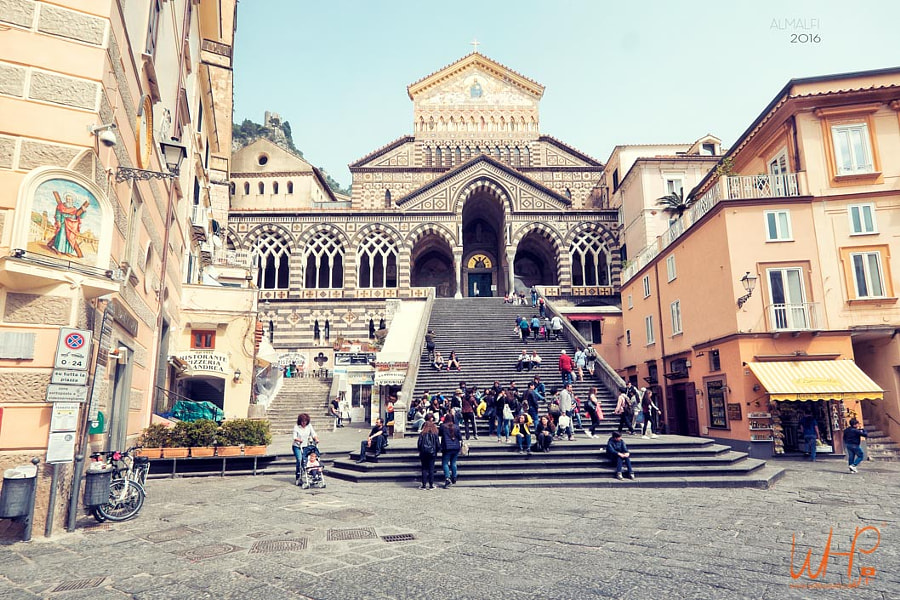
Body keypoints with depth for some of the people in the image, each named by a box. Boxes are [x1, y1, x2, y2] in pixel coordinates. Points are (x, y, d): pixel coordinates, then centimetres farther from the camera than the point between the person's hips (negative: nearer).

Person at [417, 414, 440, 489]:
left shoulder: (422, 433, -4)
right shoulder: (435, 433, -3)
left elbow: (419, 444, -3)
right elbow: (438, 444, -1)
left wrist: (420, 451, 11)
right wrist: (436, 451, 15)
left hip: (424, 453, 0)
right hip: (432, 453, 0)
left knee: (424, 469, 7)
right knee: (431, 468, 6)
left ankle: (424, 485, 5)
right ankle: (431, 485, 7)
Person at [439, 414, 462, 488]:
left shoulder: (442, 426, -6)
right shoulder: (456, 427, 4)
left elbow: (440, 434, 5)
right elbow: (460, 437, 8)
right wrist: (461, 445, 20)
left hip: (447, 448, -4)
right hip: (456, 447, 4)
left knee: (445, 463, -1)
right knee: (453, 463, 17)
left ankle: (447, 478, -19)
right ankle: (454, 478, 25)